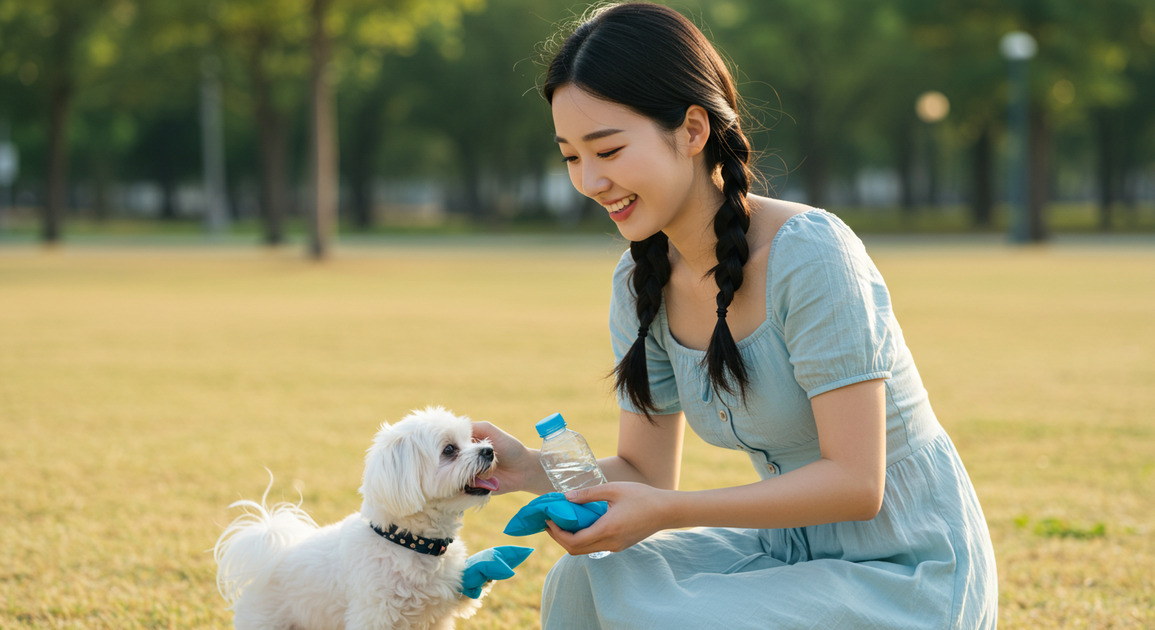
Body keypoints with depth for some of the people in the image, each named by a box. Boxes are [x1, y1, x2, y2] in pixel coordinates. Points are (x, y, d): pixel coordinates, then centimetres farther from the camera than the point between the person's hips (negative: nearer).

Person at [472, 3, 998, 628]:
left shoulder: (811, 256, -23)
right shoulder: (641, 284, 0)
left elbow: (855, 482, -23)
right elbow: (646, 473, 5)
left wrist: (666, 512, -27)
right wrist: (532, 468, -14)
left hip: (909, 575, -7)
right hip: (796, 552, 7)